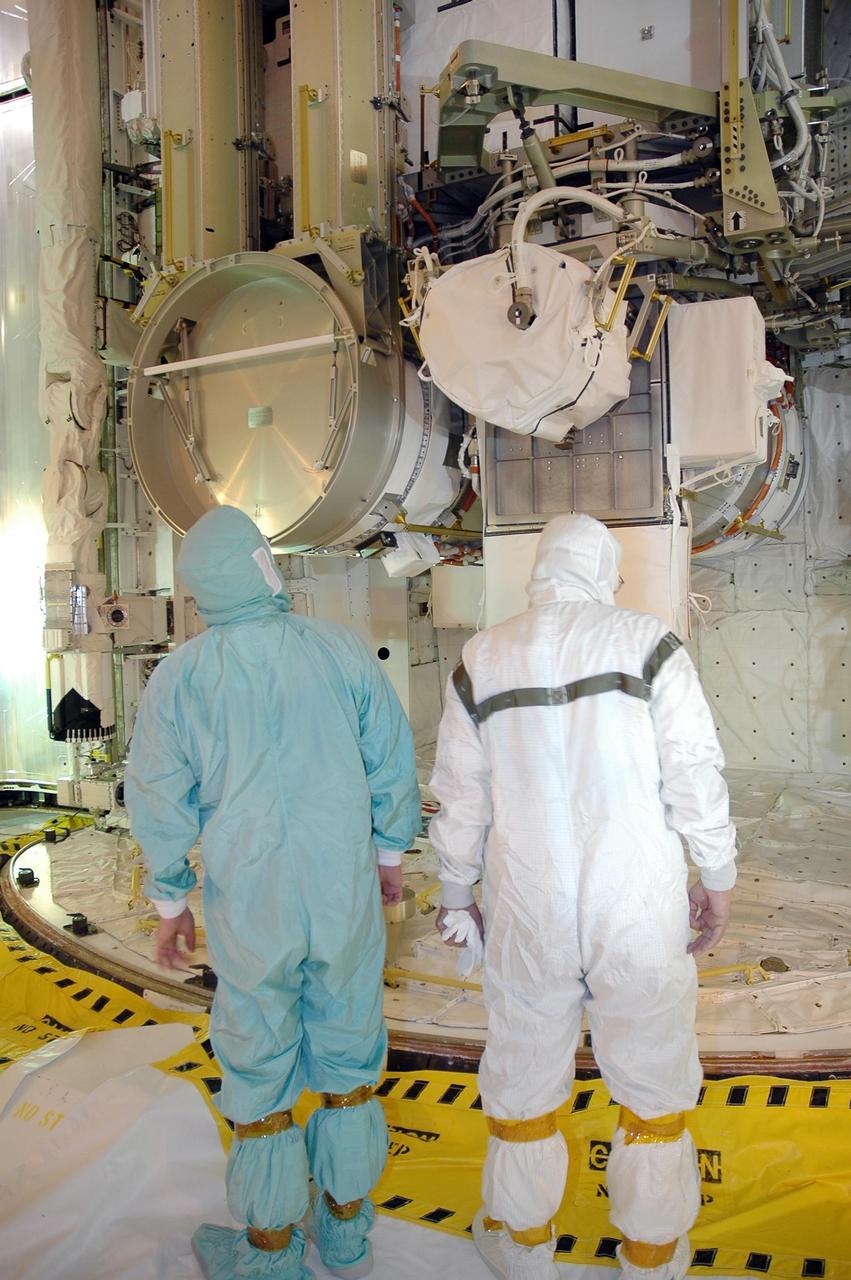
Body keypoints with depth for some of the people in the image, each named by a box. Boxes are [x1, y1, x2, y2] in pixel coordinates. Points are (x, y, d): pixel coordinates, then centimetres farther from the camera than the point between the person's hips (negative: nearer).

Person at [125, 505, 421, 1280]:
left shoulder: (181, 674, -8)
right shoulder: (340, 650, -5)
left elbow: (160, 798, -4)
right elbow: (393, 760, 1)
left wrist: (170, 901, 10)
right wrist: (392, 850, 16)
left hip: (249, 904, -1)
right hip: (347, 894, 1)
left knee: (260, 1070, 15)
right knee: (349, 1053, 17)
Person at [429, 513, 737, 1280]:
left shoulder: (481, 661, 1)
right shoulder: (647, 643, -6)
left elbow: (460, 798, 5)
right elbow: (695, 774, -7)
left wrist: (456, 891, 17)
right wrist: (717, 878, 6)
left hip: (528, 911, 2)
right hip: (638, 910, -1)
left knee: (525, 1077, 19)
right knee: (655, 1079, 16)